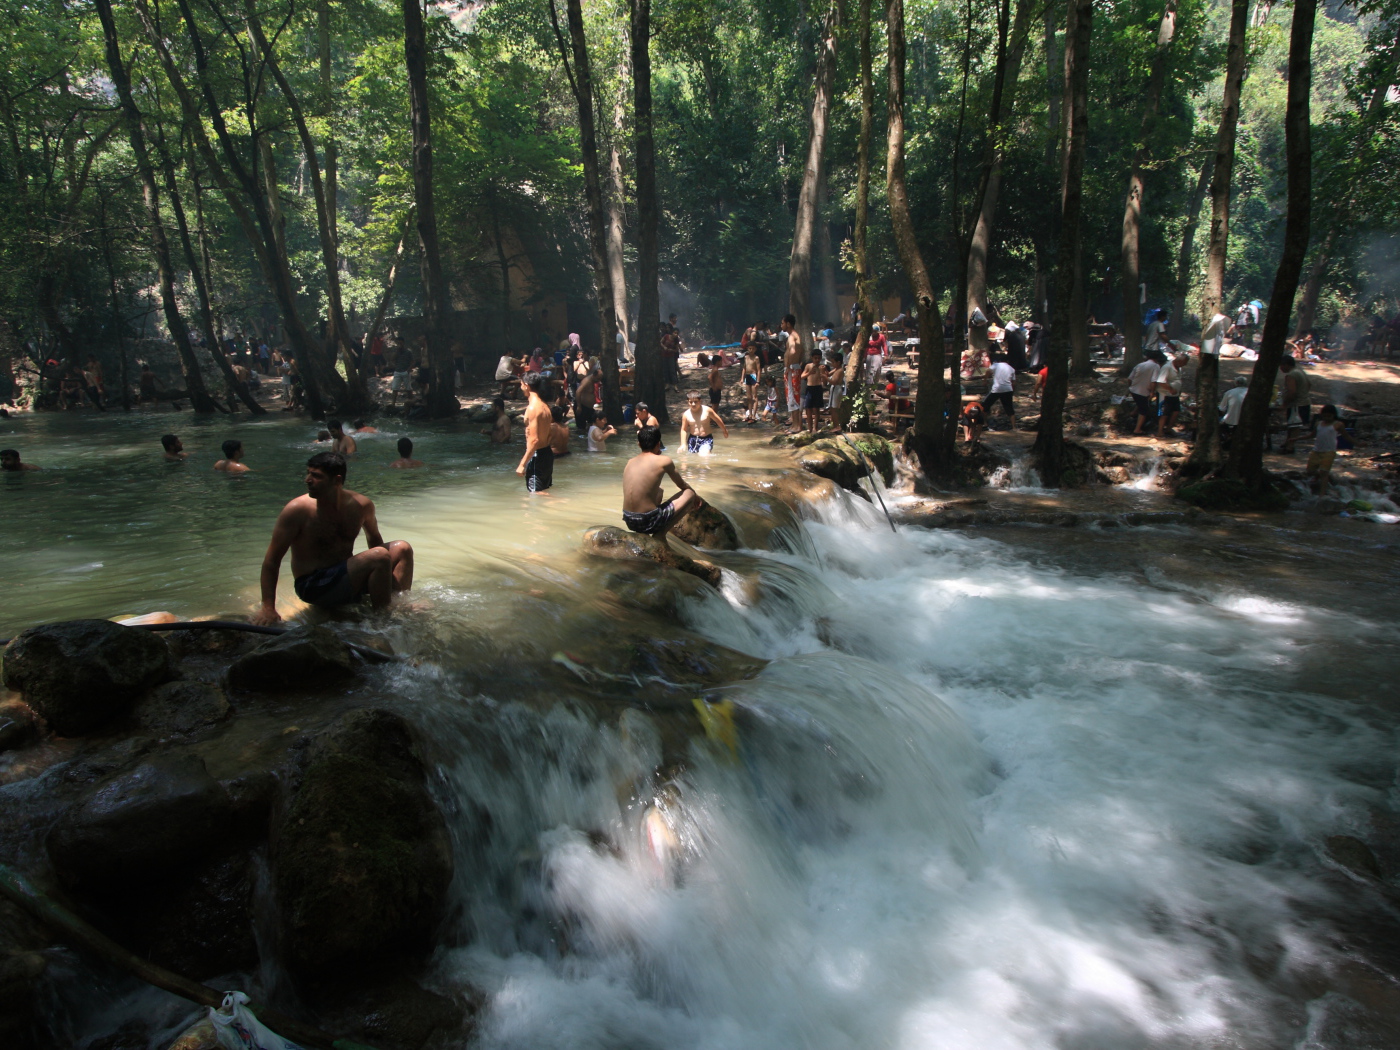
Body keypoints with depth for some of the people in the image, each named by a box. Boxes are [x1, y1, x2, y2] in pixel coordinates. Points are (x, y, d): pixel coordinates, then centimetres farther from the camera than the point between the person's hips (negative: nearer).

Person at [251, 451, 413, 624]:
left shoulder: (360, 505, -3)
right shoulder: (297, 510, -16)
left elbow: (374, 538, 16)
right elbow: (271, 559, -13)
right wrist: (268, 608, -18)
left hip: (347, 575, 6)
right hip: (313, 586, -6)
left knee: (402, 549, -4)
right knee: (380, 556, -25)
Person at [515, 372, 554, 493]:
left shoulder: (532, 408, -18)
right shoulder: (545, 406, 10)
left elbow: (534, 440, -23)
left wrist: (522, 464, -21)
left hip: (536, 455, -9)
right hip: (547, 453, 9)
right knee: (545, 492, 17)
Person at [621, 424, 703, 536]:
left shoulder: (630, 462, 10)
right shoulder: (664, 461, -4)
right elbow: (682, 485, 14)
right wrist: (695, 495, 33)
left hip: (629, 520, 6)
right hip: (648, 521, -6)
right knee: (689, 494, 11)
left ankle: (643, 534, 17)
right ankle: (659, 535, 3)